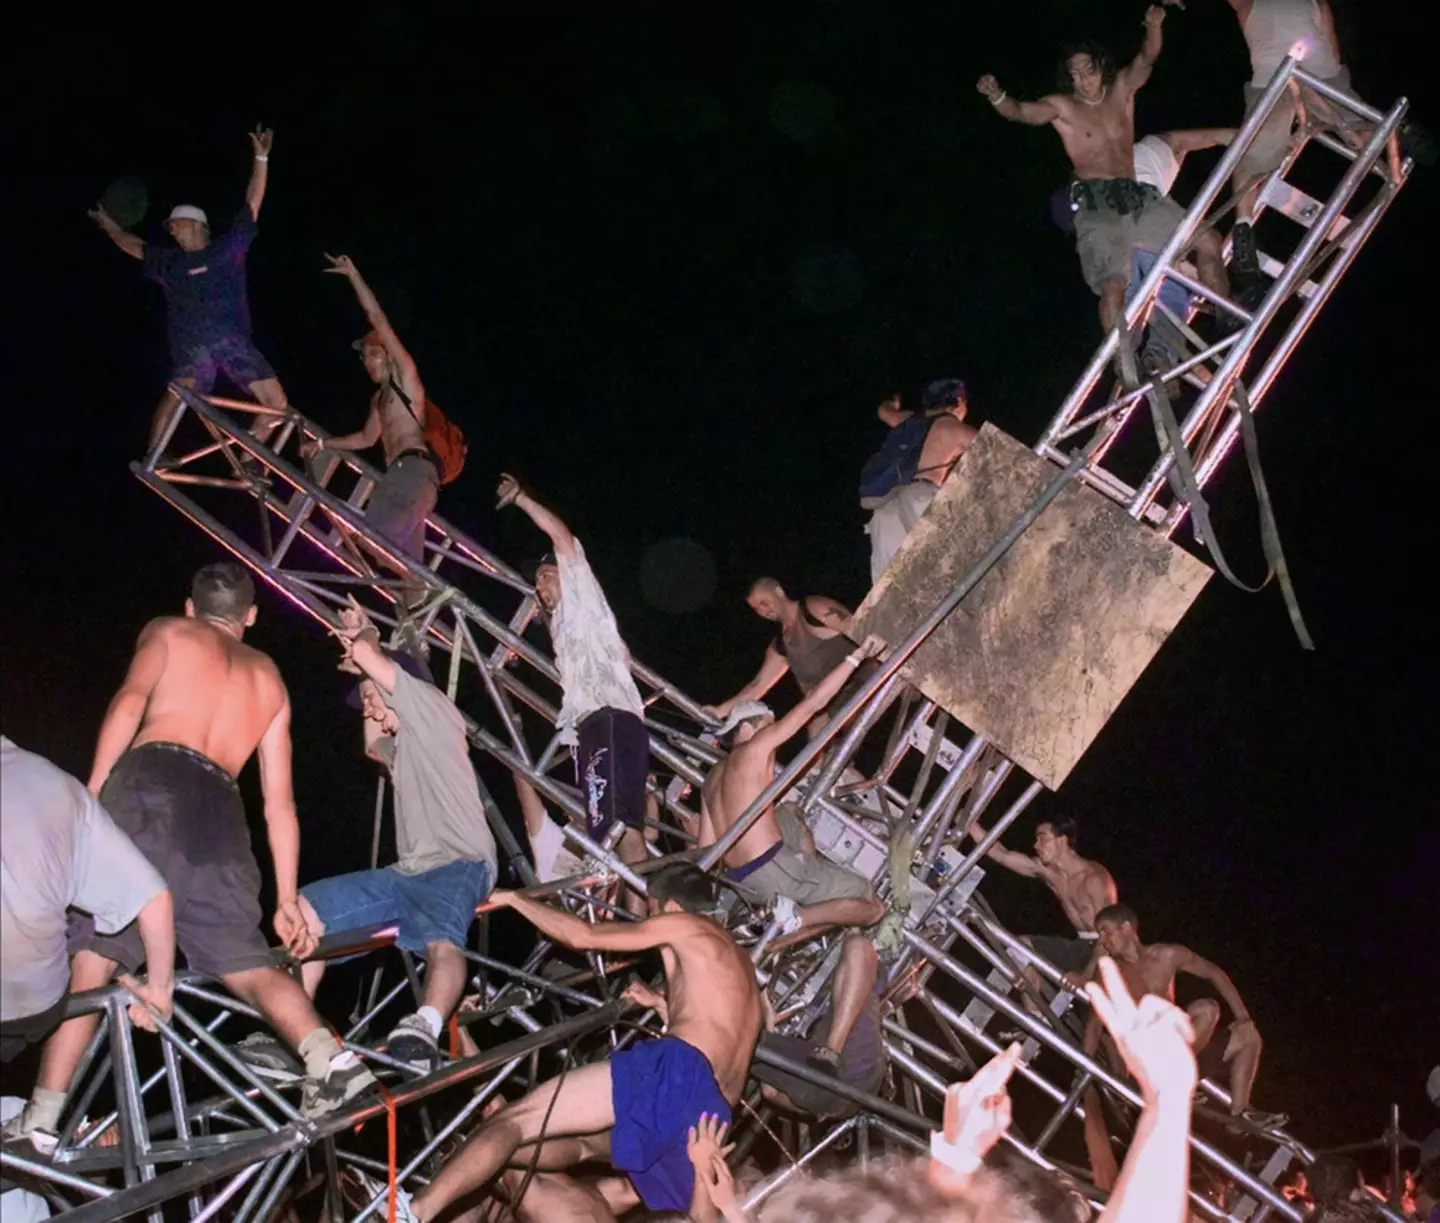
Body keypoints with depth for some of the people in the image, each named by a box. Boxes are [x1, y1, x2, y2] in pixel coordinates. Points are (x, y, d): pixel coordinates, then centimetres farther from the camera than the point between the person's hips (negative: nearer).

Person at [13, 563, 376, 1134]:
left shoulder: (166, 631, 22)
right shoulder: (268, 678, 32)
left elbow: (130, 700, -1)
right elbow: (280, 800, 27)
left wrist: (90, 794, -7)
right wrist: (286, 898, 27)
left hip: (151, 783, -3)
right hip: (221, 810, 3)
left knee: (90, 955, -4)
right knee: (247, 964, 7)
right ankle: (328, 1056, -15)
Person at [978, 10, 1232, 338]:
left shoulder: (1122, 89, 12)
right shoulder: (1061, 107, 3)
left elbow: (1147, 58, -3)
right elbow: (1021, 112, -12)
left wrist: (1154, 26, -25)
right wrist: (996, 96, -35)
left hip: (1137, 196, 5)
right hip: (1095, 203, -5)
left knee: (1207, 244, 0)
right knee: (1113, 287, -23)